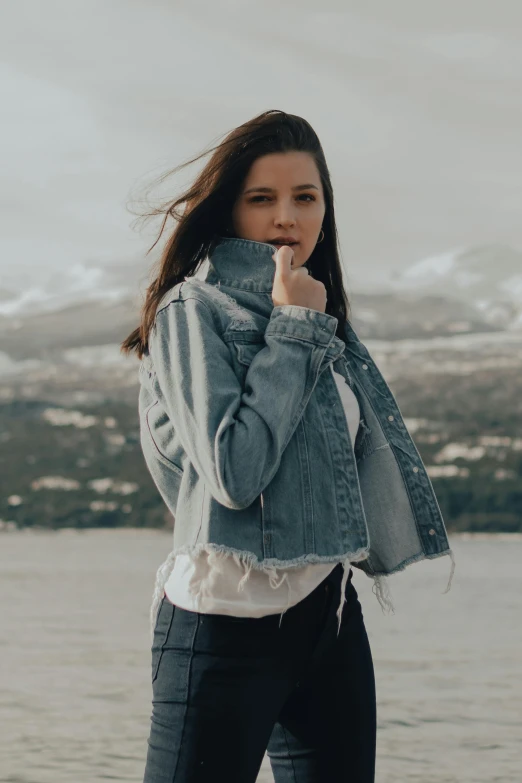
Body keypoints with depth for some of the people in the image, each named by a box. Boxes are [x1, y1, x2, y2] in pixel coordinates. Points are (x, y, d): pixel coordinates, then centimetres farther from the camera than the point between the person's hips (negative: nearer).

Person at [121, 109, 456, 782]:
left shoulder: (319, 316, 13)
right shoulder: (193, 311, -9)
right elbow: (234, 473, -21)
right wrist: (292, 331, -15)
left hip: (331, 615, 7)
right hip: (228, 627, -7)